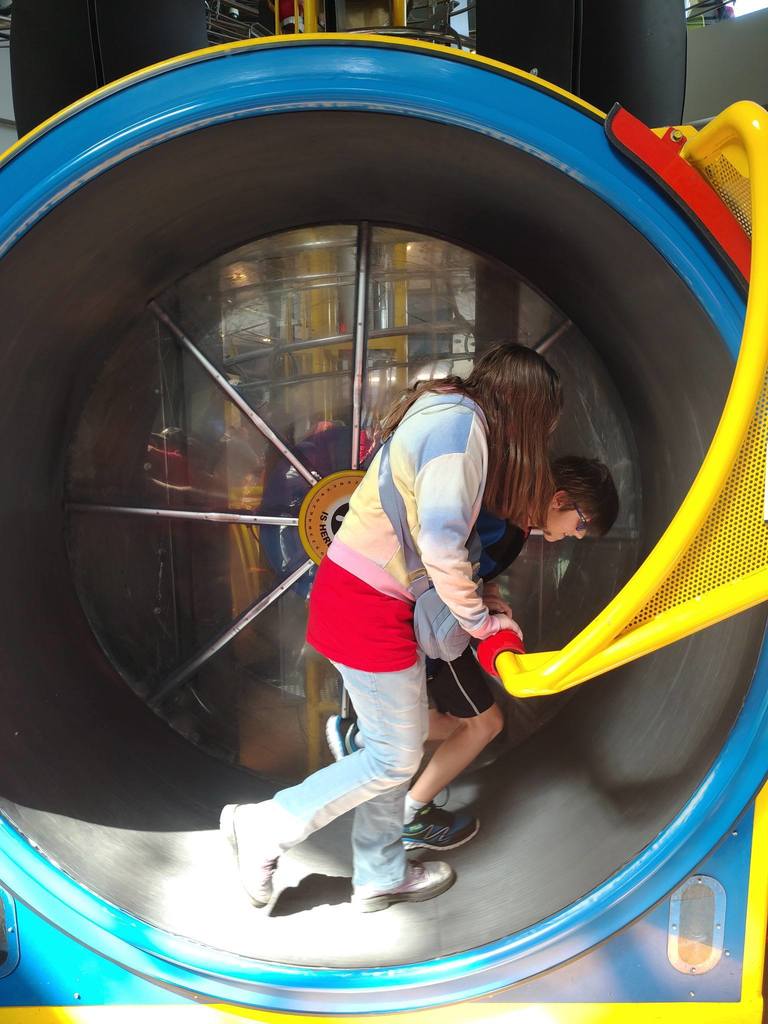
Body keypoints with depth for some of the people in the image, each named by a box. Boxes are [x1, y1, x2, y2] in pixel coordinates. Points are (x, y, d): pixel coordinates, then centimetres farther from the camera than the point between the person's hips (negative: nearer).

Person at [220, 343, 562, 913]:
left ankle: (381, 877, 35)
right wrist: (482, 622, -11)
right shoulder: (462, 421, -17)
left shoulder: (447, 413, 13)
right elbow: (441, 543, -24)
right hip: (366, 607, -10)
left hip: (379, 602, 10)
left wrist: (476, 591, 10)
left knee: (396, 747, 18)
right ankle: (265, 828, 19)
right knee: (395, 759, 5)